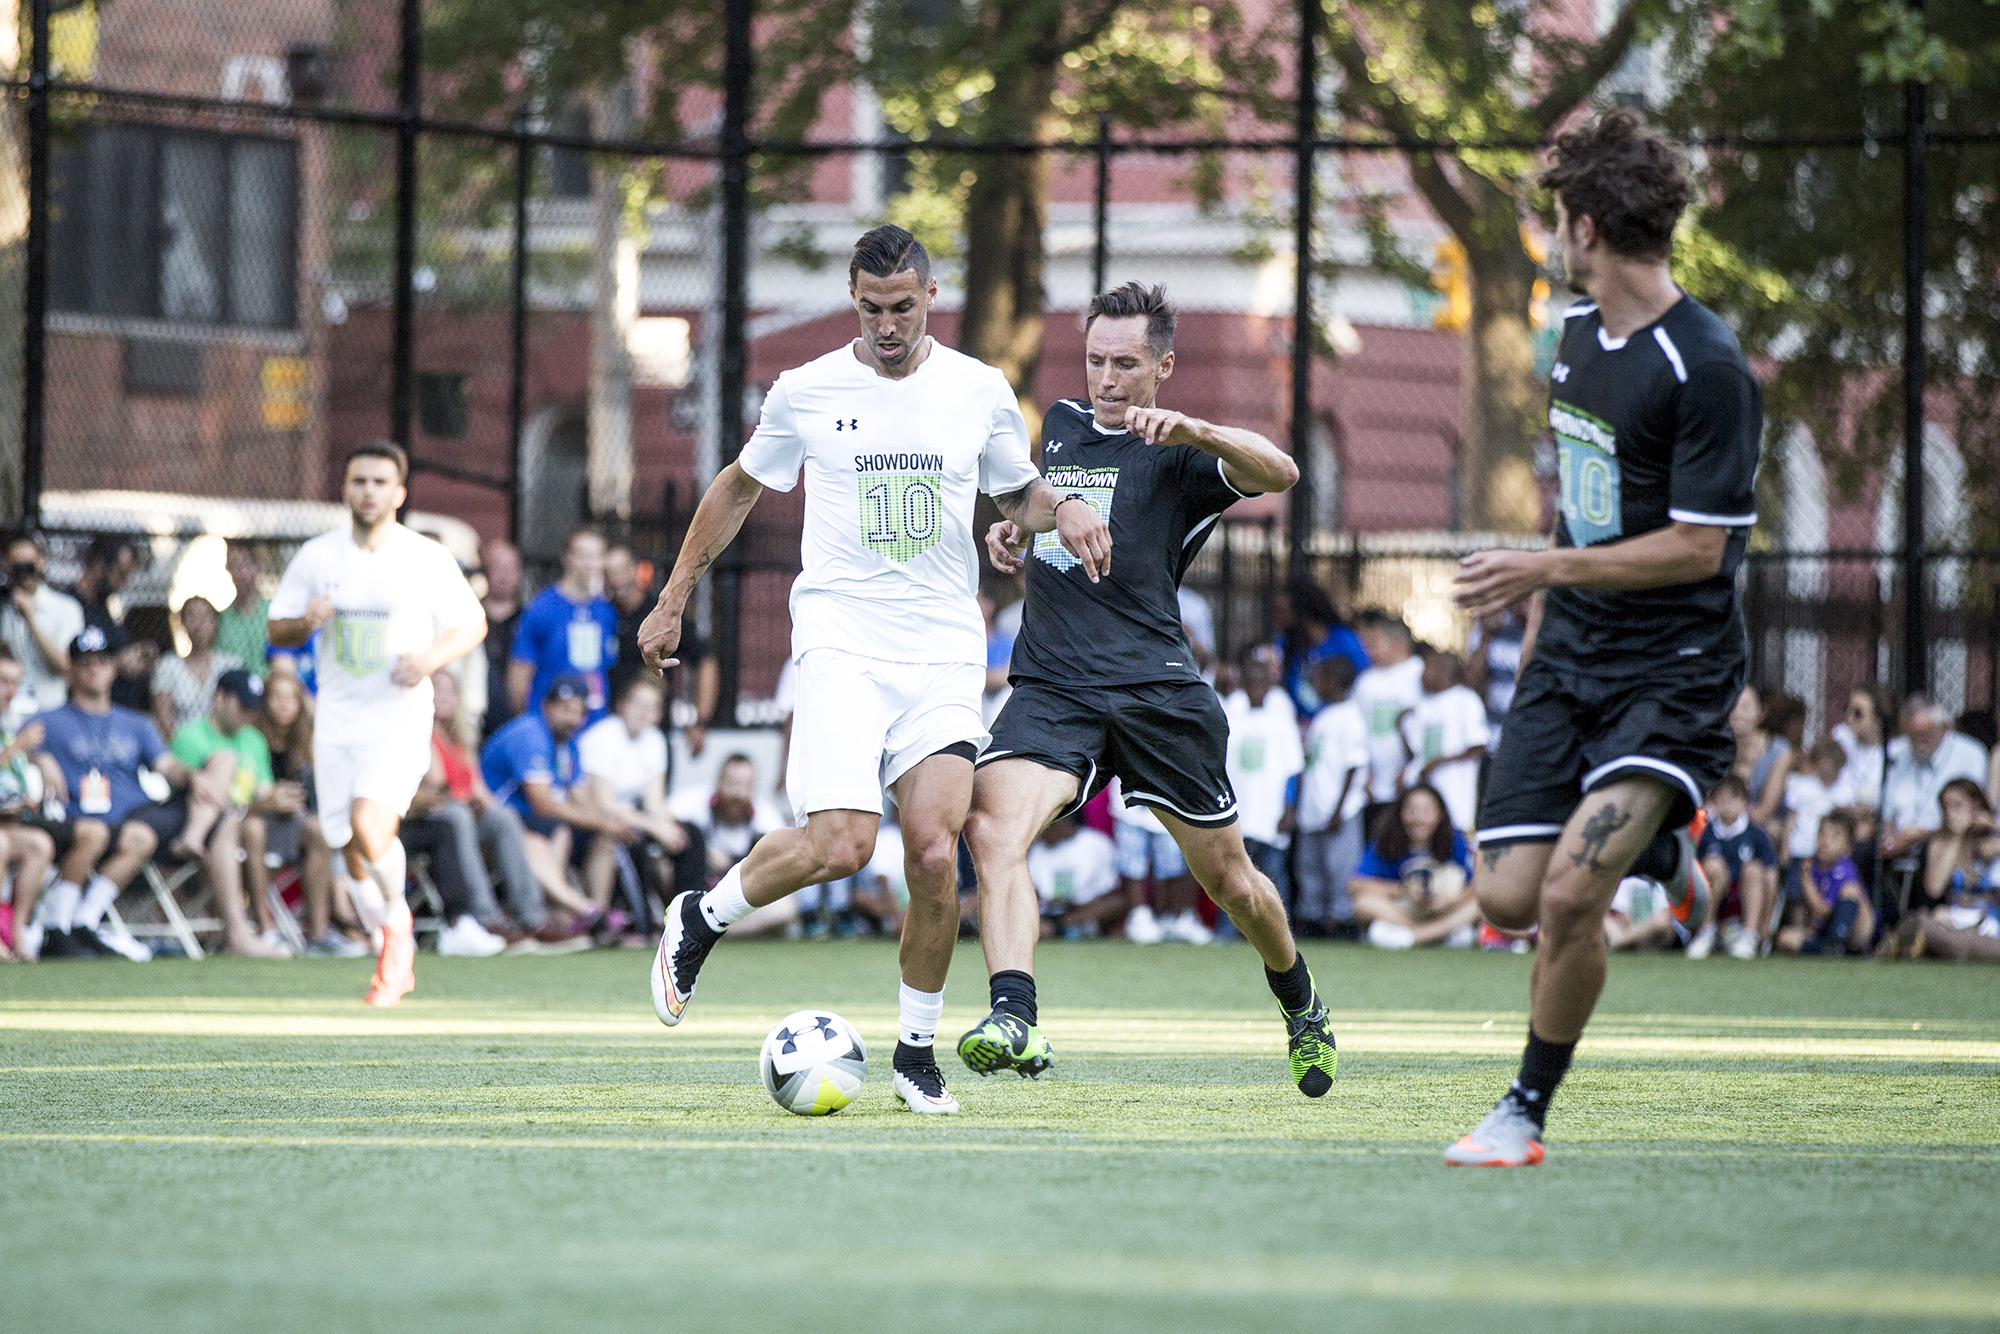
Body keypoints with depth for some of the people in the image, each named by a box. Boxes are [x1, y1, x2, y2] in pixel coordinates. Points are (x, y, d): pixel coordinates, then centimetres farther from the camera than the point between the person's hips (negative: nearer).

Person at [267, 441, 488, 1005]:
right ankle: (395, 949, 27)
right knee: (349, 853, 3)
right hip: (336, 722, 3)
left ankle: (397, 920, 3)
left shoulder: (427, 558, -3)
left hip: (400, 721, -3)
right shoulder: (316, 557, 3)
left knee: (369, 828, -24)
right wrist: (307, 622, -13)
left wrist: (432, 657, -12)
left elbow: (473, 624, 7)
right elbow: (277, 631, 10)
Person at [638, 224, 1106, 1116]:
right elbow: (739, 488, 17)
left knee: (934, 852, -12)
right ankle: (702, 918, 9)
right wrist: (673, 599, 19)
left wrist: (1063, 512, 0)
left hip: (945, 655, 2)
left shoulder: (979, 391, 6)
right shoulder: (807, 392, 2)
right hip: (841, 645, -2)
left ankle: (917, 1052, 5)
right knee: (839, 845, -20)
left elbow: (1017, 491, 23)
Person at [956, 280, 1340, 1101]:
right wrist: (1015, 529, 15)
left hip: (1154, 687, -3)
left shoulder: (1179, 455, -1)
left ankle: (1299, 1004, 38)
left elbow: (1277, 473, -21)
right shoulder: (1061, 424, 17)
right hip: (1051, 687, 3)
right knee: (992, 827, -26)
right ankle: (1012, 1020, -38)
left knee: (1228, 879, 9)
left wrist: (1190, 428, -36)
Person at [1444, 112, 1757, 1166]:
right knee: (1508, 900, -2)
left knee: (1570, 895, -21)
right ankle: (1660, 850, 28)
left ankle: (1527, 1110, -1)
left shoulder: (1707, 369, -19)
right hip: (1570, 654, 8)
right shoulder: (1580, 330, 8)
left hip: (1673, 672, -8)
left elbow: (1697, 546, -19)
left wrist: (1546, 569, -21)